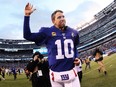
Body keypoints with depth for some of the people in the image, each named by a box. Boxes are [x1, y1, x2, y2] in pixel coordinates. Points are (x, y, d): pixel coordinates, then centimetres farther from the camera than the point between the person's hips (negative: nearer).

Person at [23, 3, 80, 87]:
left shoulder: (73, 32, 8)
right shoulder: (47, 32, -3)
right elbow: (27, 35, -6)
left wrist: (76, 57, 6)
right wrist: (27, 15, -10)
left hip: (71, 73, 2)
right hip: (56, 74, -2)